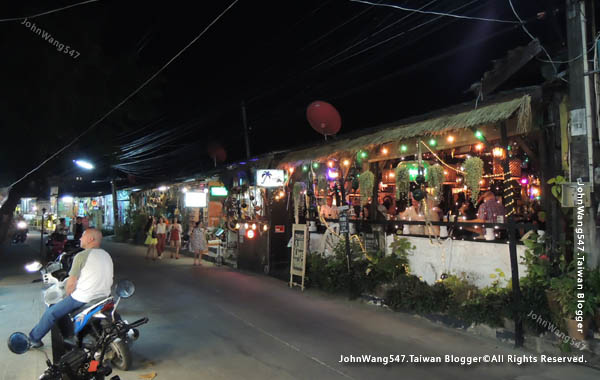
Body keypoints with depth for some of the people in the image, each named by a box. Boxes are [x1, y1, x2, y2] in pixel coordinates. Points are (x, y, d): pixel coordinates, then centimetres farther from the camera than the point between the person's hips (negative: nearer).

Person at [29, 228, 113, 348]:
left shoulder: (82, 256, -14)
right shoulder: (107, 255, 7)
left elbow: (71, 284, -12)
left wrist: (68, 296, 6)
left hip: (83, 299, -8)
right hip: (104, 296, 8)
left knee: (51, 313, 9)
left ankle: (34, 338, 23)